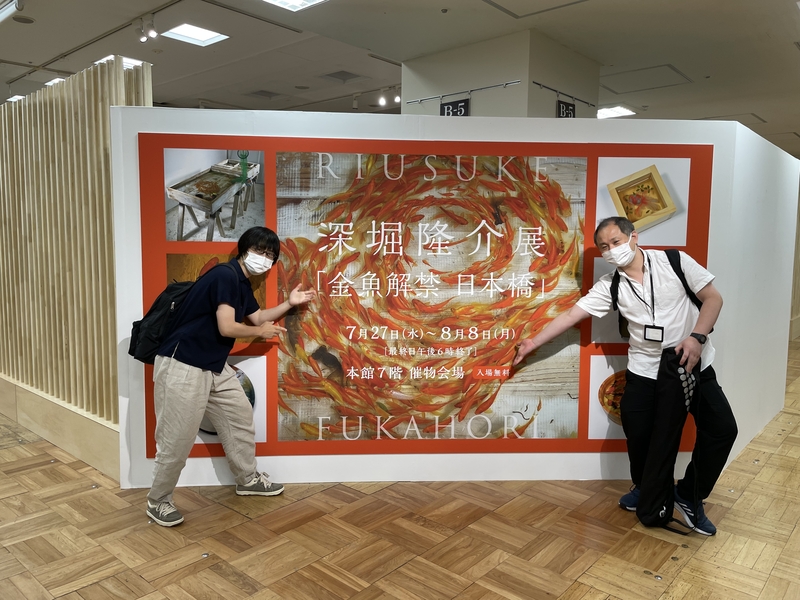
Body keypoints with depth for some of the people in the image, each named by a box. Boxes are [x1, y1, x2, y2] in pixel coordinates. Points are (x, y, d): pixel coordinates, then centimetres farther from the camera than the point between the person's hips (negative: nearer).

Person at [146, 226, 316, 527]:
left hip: (214, 366, 10)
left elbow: (257, 317, 24)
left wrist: (289, 303, 13)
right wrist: (261, 332, -6)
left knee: (240, 415, 17)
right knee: (177, 438, -1)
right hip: (182, 366, -10)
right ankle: (157, 501, 19)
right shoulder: (225, 275, -19)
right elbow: (227, 327, -24)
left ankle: (248, 479, 33)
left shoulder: (242, 283, 11)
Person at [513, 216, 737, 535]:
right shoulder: (610, 286, -4)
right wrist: (533, 342, -5)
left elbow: (713, 298, -5)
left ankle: (689, 496, 13)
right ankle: (646, 488, 28)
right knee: (638, 433, -2)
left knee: (722, 428, -7)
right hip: (645, 370, 1)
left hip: (693, 364, 0)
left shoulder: (675, 261, -9)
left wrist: (697, 337, -19)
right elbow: (571, 315, -4)